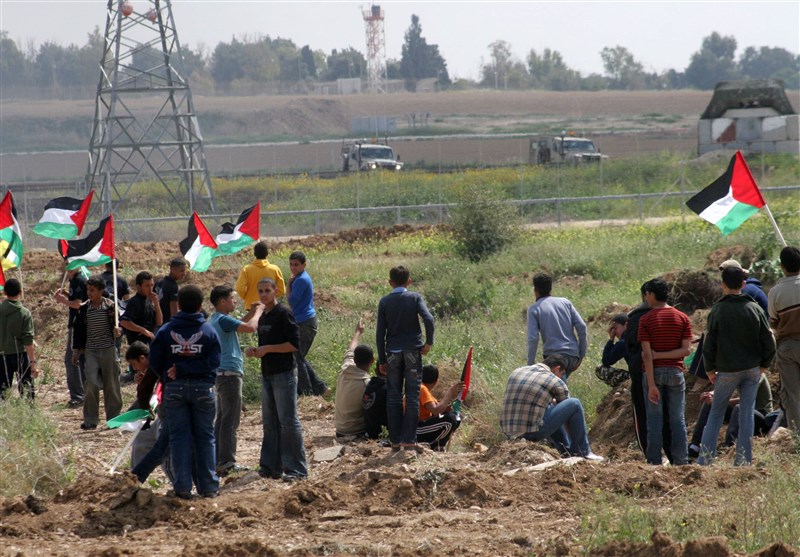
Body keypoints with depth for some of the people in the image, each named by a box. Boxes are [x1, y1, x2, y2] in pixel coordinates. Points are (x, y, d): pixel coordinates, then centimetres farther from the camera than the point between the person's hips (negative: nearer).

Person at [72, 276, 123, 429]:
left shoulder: (111, 307, 0)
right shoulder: (83, 309, 6)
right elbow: (79, 329, 13)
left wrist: (118, 330, -22)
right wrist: (76, 349, 10)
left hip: (109, 349, -1)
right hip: (91, 351, 1)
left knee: (111, 385, 3)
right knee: (91, 384, -9)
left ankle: (113, 418, 14)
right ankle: (90, 420, -1)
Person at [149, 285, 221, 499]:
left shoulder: (165, 331, -2)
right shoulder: (209, 331, -2)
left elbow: (155, 362, -2)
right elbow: (213, 362, -11)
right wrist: (185, 369, -10)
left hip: (174, 388, 0)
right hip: (203, 388, 0)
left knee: (179, 436, 5)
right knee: (205, 437, 9)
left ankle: (182, 487, 0)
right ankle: (208, 486, 8)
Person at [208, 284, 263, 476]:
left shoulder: (215, 320, 14)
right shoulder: (223, 320, -16)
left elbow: (239, 325, 30)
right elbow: (251, 327, -24)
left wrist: (251, 313, 17)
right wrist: (258, 312, -6)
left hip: (222, 374, 10)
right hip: (229, 373, -10)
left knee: (222, 418, 14)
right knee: (230, 420, -8)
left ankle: (219, 460, 17)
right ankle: (226, 462, -9)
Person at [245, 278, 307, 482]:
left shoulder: (284, 314, -10)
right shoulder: (263, 317, 15)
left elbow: (294, 344, -15)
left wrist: (267, 349, -17)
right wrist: (255, 351, 5)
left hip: (284, 374, -8)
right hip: (267, 374, 8)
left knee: (288, 421, -8)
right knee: (270, 423, 10)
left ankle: (296, 470, -6)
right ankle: (271, 466, 15)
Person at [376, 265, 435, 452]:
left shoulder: (384, 302, 4)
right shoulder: (415, 298, -1)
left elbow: (380, 333, 2)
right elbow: (428, 319, -17)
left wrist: (382, 360, 8)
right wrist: (429, 342, -4)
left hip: (393, 352, 1)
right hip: (412, 351, -1)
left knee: (393, 397, 7)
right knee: (412, 396, 1)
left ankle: (395, 440, 7)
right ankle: (409, 440, -4)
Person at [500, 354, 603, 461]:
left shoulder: (515, 372, 14)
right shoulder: (556, 382, -2)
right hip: (533, 432, -7)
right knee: (575, 404, 3)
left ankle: (567, 450, 36)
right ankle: (582, 451, 11)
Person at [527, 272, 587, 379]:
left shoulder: (534, 309, 1)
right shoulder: (565, 302, 13)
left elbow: (533, 338, -8)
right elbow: (581, 326, 6)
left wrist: (530, 364, 0)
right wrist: (581, 354, 12)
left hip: (554, 355, -5)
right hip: (573, 356, 5)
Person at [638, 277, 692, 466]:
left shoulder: (645, 320, -6)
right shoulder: (682, 318, 3)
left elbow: (647, 354, -11)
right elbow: (685, 350, -5)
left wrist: (651, 385, -13)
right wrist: (660, 356, -2)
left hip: (654, 372, -2)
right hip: (675, 372, 2)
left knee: (655, 419, 2)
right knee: (678, 419, 7)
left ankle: (655, 462, -1)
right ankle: (681, 462, 4)